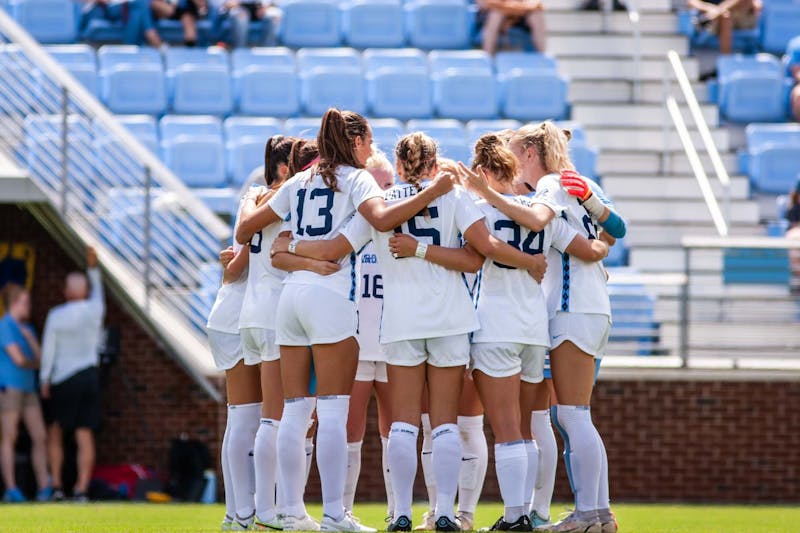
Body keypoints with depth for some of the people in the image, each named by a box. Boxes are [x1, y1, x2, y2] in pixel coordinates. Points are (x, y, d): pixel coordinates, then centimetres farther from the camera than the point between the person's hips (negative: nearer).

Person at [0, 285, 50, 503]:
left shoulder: (27, 328, 16)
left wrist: (29, 337, -7)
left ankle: (44, 489, 2)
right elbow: (18, 359, -16)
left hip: (28, 389, 8)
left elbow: (39, 357, 6)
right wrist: (33, 364, 5)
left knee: (40, 437, 2)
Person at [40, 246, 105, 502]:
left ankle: (56, 485, 7)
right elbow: (96, 292, 24)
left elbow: (48, 350, -7)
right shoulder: (95, 310, 0)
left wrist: (44, 380, 3)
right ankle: (81, 489, -6)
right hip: (90, 375, 3)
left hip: (64, 379, -3)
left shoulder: (56, 315, -9)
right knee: (85, 436, 0)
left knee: (56, 431, 13)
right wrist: (93, 267, 32)